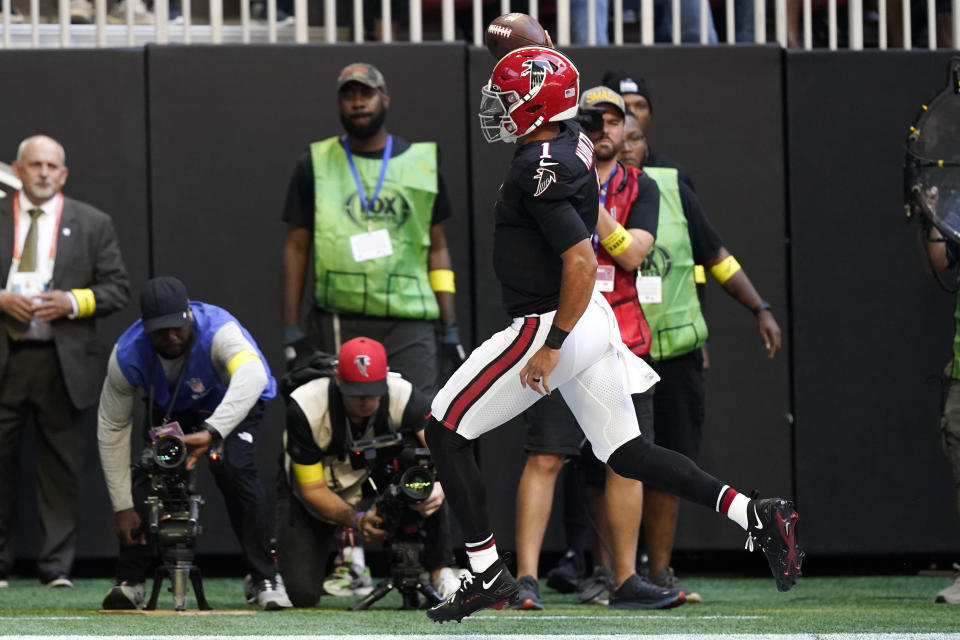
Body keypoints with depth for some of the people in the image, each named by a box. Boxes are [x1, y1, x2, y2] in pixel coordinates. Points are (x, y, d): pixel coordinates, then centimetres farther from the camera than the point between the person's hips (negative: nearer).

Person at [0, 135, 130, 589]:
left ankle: (57, 566, 4)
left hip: (64, 361, 0)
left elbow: (117, 288, 6)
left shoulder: (92, 224, 9)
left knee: (60, 466, 1)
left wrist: (73, 302, -10)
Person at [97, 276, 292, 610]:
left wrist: (211, 433, -80)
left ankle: (265, 580, -14)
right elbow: (111, 428, -21)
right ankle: (129, 583, -2)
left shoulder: (219, 330, -44)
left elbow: (252, 374, -65)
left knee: (233, 469, -27)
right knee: (147, 476, -17)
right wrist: (122, 508, -21)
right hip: (170, 407, 3)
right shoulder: (128, 355, -31)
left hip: (236, 400, -3)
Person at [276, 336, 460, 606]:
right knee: (302, 594, -18)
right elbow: (312, 490, -26)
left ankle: (440, 570, -25)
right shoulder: (305, 409, -31)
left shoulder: (402, 395, -27)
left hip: (374, 476, 2)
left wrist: (440, 486, -58)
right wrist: (356, 520, -41)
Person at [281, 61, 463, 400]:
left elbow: (437, 247, 14)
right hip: (336, 324, 0)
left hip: (409, 322, 1)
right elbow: (296, 247, 9)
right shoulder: (315, 165, 10)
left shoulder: (421, 161, 13)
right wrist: (291, 330, 1)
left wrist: (450, 327, 7)